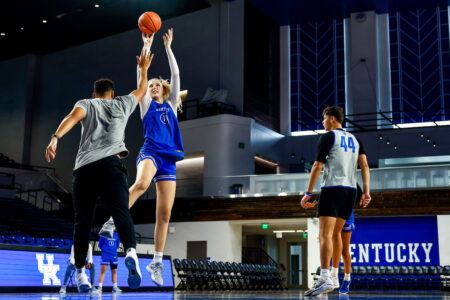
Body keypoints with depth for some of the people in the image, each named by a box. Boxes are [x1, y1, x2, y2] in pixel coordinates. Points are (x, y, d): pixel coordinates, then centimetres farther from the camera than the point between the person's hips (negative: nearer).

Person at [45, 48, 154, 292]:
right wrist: (143, 69, 58)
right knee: (120, 211, -14)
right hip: (111, 164, -1)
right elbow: (142, 90, 43)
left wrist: (55, 138, -17)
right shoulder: (122, 104, 24)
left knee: (83, 220, 9)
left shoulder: (86, 104, 19)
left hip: (83, 167, 1)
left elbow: (72, 117, -4)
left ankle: (80, 272, 14)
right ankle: (131, 252, -41)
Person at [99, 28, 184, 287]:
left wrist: (168, 48, 15)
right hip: (150, 152, -3)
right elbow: (141, 73, 8)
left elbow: (176, 75, 16)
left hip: (169, 159, 3)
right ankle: (114, 221, -28)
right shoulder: (147, 104, 15)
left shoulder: (171, 105, 21)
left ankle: (157, 262, 7)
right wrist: (147, 47, 8)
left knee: (165, 213, -1)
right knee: (141, 183, -40)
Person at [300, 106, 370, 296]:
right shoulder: (354, 139, 20)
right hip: (350, 190, 7)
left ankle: (325, 279, -27)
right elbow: (364, 165, 9)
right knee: (335, 233, 16)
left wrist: (308, 193, -5)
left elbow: (317, 166, -6)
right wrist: (366, 192, 4)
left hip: (332, 189, -7)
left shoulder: (328, 137, 0)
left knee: (325, 234, -14)